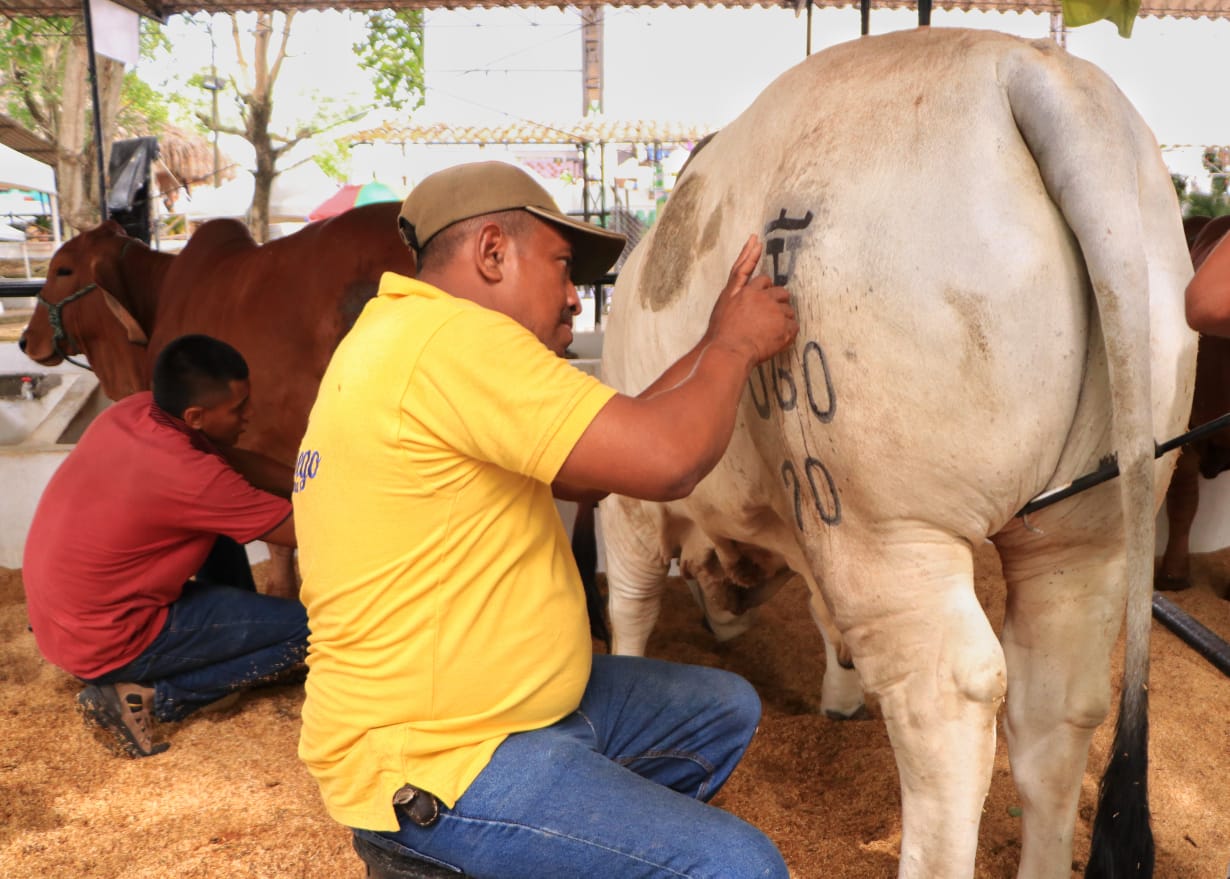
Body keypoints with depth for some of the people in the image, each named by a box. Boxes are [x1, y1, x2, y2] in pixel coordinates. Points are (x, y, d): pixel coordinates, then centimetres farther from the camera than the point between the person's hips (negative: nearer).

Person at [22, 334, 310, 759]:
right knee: (306, 628, -10)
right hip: (102, 643, -9)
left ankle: (237, 630, 25)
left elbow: (236, 461, 6)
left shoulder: (133, 409, -7)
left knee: (225, 521, 16)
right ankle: (145, 695, -4)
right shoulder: (187, 476, -30)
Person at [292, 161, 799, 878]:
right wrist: (735, 344, -7)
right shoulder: (449, 339, -22)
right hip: (433, 766, -10)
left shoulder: (408, 347, 11)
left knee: (728, 710, 17)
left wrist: (717, 346, 10)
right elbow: (666, 461, -26)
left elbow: (595, 472, 12)